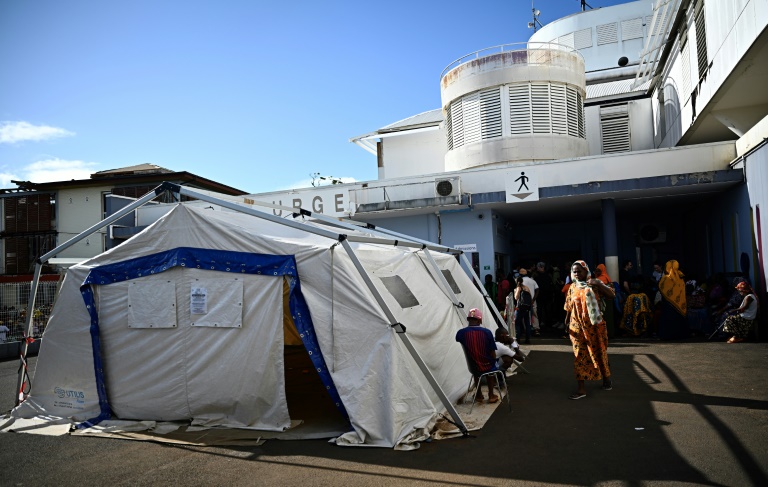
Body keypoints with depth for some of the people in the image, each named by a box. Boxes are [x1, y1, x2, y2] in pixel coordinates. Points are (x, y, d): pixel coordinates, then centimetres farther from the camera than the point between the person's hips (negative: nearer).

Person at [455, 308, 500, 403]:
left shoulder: (461, 333, -14)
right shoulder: (487, 332, -14)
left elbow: (458, 339, 11)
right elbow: (493, 355, -6)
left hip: (473, 369, 1)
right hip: (488, 367, -1)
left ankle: (479, 395, 41)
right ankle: (491, 395, 36)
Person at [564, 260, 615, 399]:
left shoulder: (594, 284, -4)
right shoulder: (572, 287, 5)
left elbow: (611, 295, -15)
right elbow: (569, 308, 9)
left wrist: (599, 284, -26)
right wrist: (566, 324, 7)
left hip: (595, 325, -2)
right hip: (578, 326, 2)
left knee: (599, 352, 12)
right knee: (580, 355, 0)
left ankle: (606, 379, 35)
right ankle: (581, 388, 1)